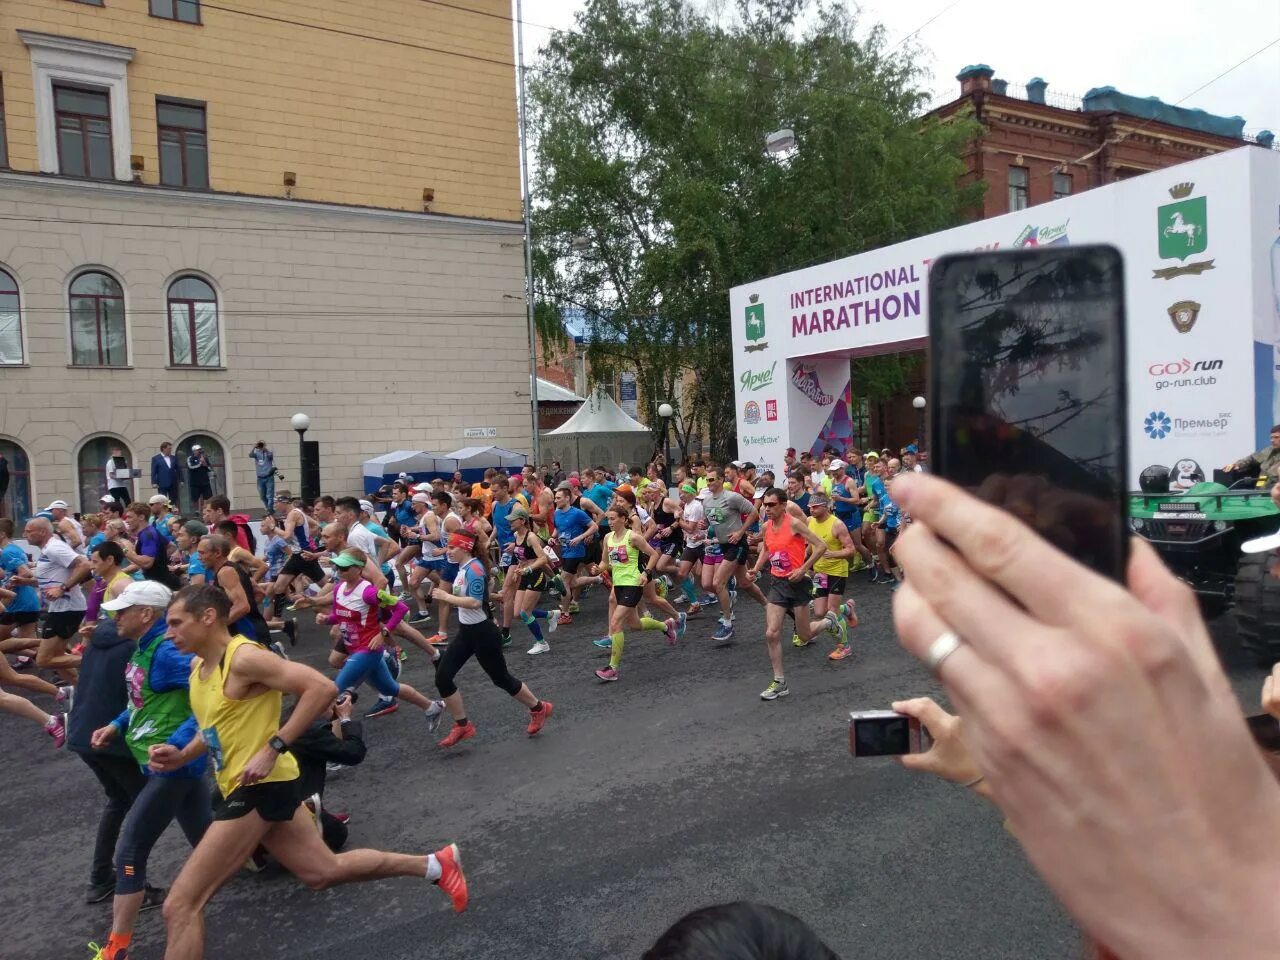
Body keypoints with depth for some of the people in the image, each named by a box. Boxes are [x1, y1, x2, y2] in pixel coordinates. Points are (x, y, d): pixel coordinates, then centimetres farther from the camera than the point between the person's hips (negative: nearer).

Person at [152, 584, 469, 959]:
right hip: (249, 789, 10)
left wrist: (273, 749, -26)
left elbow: (322, 688, -25)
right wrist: (181, 755, 5)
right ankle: (436, 864, 27)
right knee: (325, 871, 18)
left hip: (260, 787, -10)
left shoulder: (243, 657, -19)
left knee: (180, 905, -6)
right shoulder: (198, 666, 10)